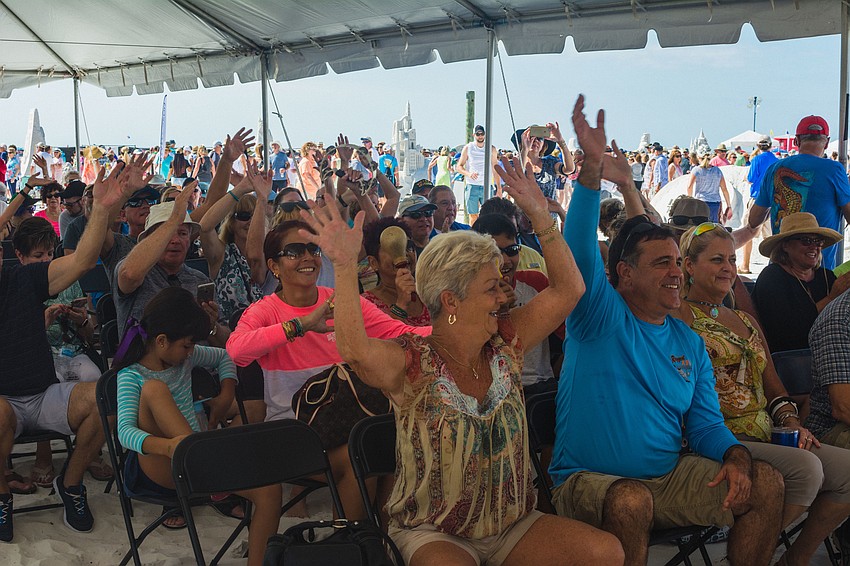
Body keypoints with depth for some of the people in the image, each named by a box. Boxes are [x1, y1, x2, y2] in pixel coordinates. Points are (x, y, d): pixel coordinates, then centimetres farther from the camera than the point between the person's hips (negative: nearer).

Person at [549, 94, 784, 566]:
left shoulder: (689, 342, 11)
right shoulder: (600, 316, -6)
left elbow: (705, 421, 11)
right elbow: (580, 251, -23)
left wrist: (734, 458, -11)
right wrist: (593, 169, -35)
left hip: (668, 476, 5)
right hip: (589, 481, -5)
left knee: (766, 484, -8)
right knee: (630, 502, -37)